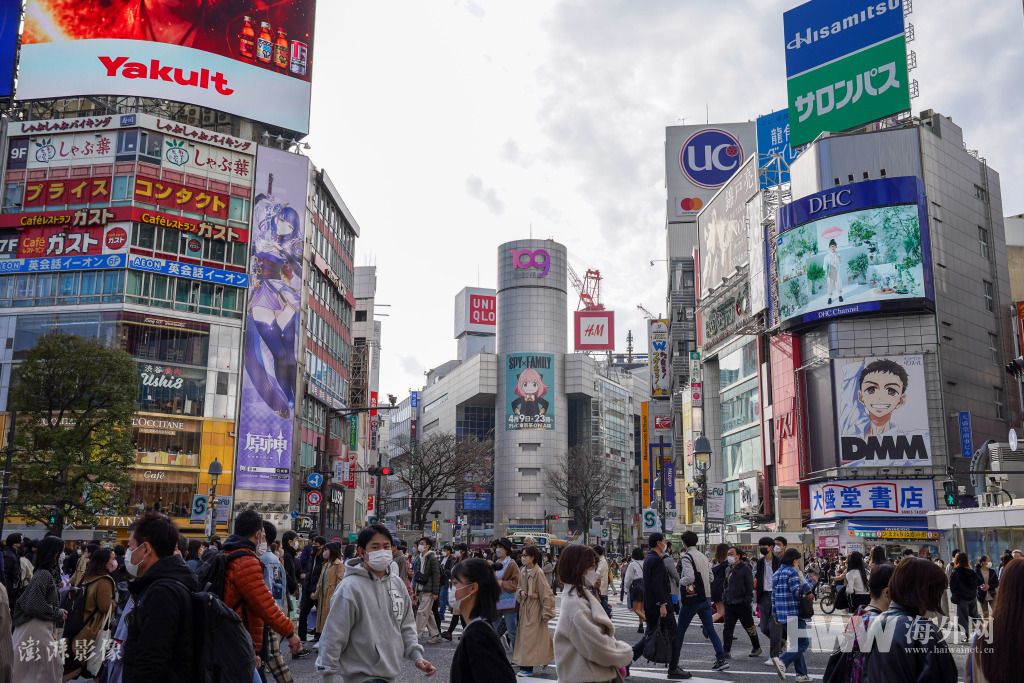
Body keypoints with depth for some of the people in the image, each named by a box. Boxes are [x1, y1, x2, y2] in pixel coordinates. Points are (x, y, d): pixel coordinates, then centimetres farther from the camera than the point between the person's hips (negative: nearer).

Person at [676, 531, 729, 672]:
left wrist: (681, 581, -6)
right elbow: (711, 577, 16)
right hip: (706, 598, 6)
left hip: (691, 599, -6)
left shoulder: (686, 557, -13)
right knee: (710, 629, 6)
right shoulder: (704, 556, 11)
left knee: (680, 630, 7)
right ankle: (721, 659, -3)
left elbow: (689, 577, -24)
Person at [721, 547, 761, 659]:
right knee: (728, 628, 0)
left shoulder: (745, 568, -9)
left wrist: (748, 600, -18)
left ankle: (756, 648, 25)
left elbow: (750, 586, -13)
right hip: (729, 603, 6)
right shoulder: (728, 569, 13)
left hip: (741, 603, -6)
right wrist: (724, 597, 14)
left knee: (749, 627, 8)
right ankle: (726, 651, 1)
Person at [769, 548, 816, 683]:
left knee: (796, 642, 15)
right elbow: (798, 592, -18)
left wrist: (775, 614, 22)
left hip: (783, 615, 9)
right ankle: (782, 661, -21)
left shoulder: (777, 573, 15)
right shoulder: (792, 572, -11)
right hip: (794, 614, -9)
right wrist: (810, 582, -6)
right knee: (803, 643, -5)